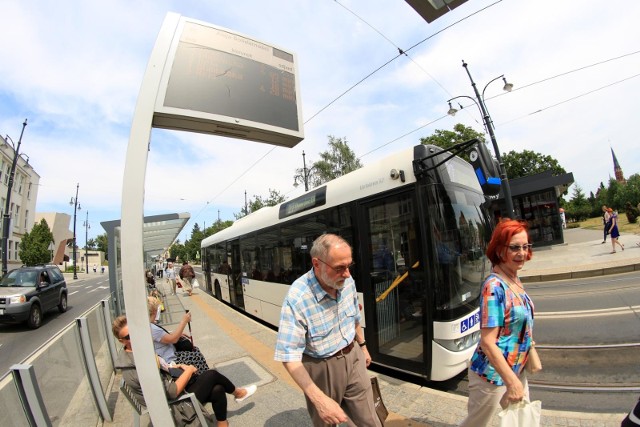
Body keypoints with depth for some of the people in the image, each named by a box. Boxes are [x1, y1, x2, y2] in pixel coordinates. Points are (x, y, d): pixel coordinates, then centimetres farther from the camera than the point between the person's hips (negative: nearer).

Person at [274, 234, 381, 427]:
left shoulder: (347, 281, -12)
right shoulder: (297, 299, -32)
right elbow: (289, 357, -25)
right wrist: (319, 399, -28)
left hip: (353, 358, 5)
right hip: (322, 369, -4)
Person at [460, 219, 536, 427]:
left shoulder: (515, 280, 0)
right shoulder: (494, 286, -26)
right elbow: (487, 342, -26)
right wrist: (512, 382, -24)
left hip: (515, 369, 8)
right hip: (493, 375, -8)